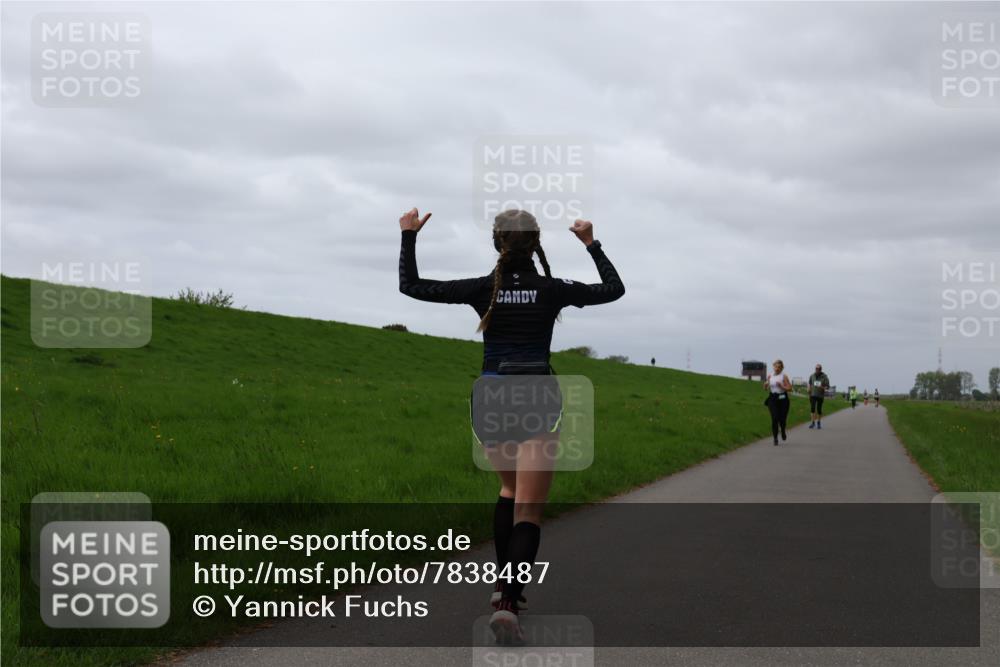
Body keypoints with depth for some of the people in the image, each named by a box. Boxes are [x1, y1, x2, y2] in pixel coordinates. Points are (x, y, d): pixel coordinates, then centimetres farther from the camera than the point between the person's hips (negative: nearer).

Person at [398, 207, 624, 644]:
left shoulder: (483, 289, -2)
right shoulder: (552, 290, -1)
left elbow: (410, 286, 3)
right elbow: (614, 289, 15)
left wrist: (409, 236, 12)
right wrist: (591, 244, 22)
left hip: (490, 399, 2)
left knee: (510, 486, 27)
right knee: (528, 511, -4)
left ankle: (502, 580, 20)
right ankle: (508, 601, -24)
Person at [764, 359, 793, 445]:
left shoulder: (784, 376, -3)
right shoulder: (770, 376, 7)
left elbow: (789, 388, -6)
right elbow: (766, 388, 16)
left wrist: (781, 386, -20)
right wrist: (766, 385, -6)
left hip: (782, 398, -1)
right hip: (772, 398, 2)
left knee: (782, 418, 2)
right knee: (774, 418, -9)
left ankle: (783, 431, 36)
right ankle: (775, 438, -2)